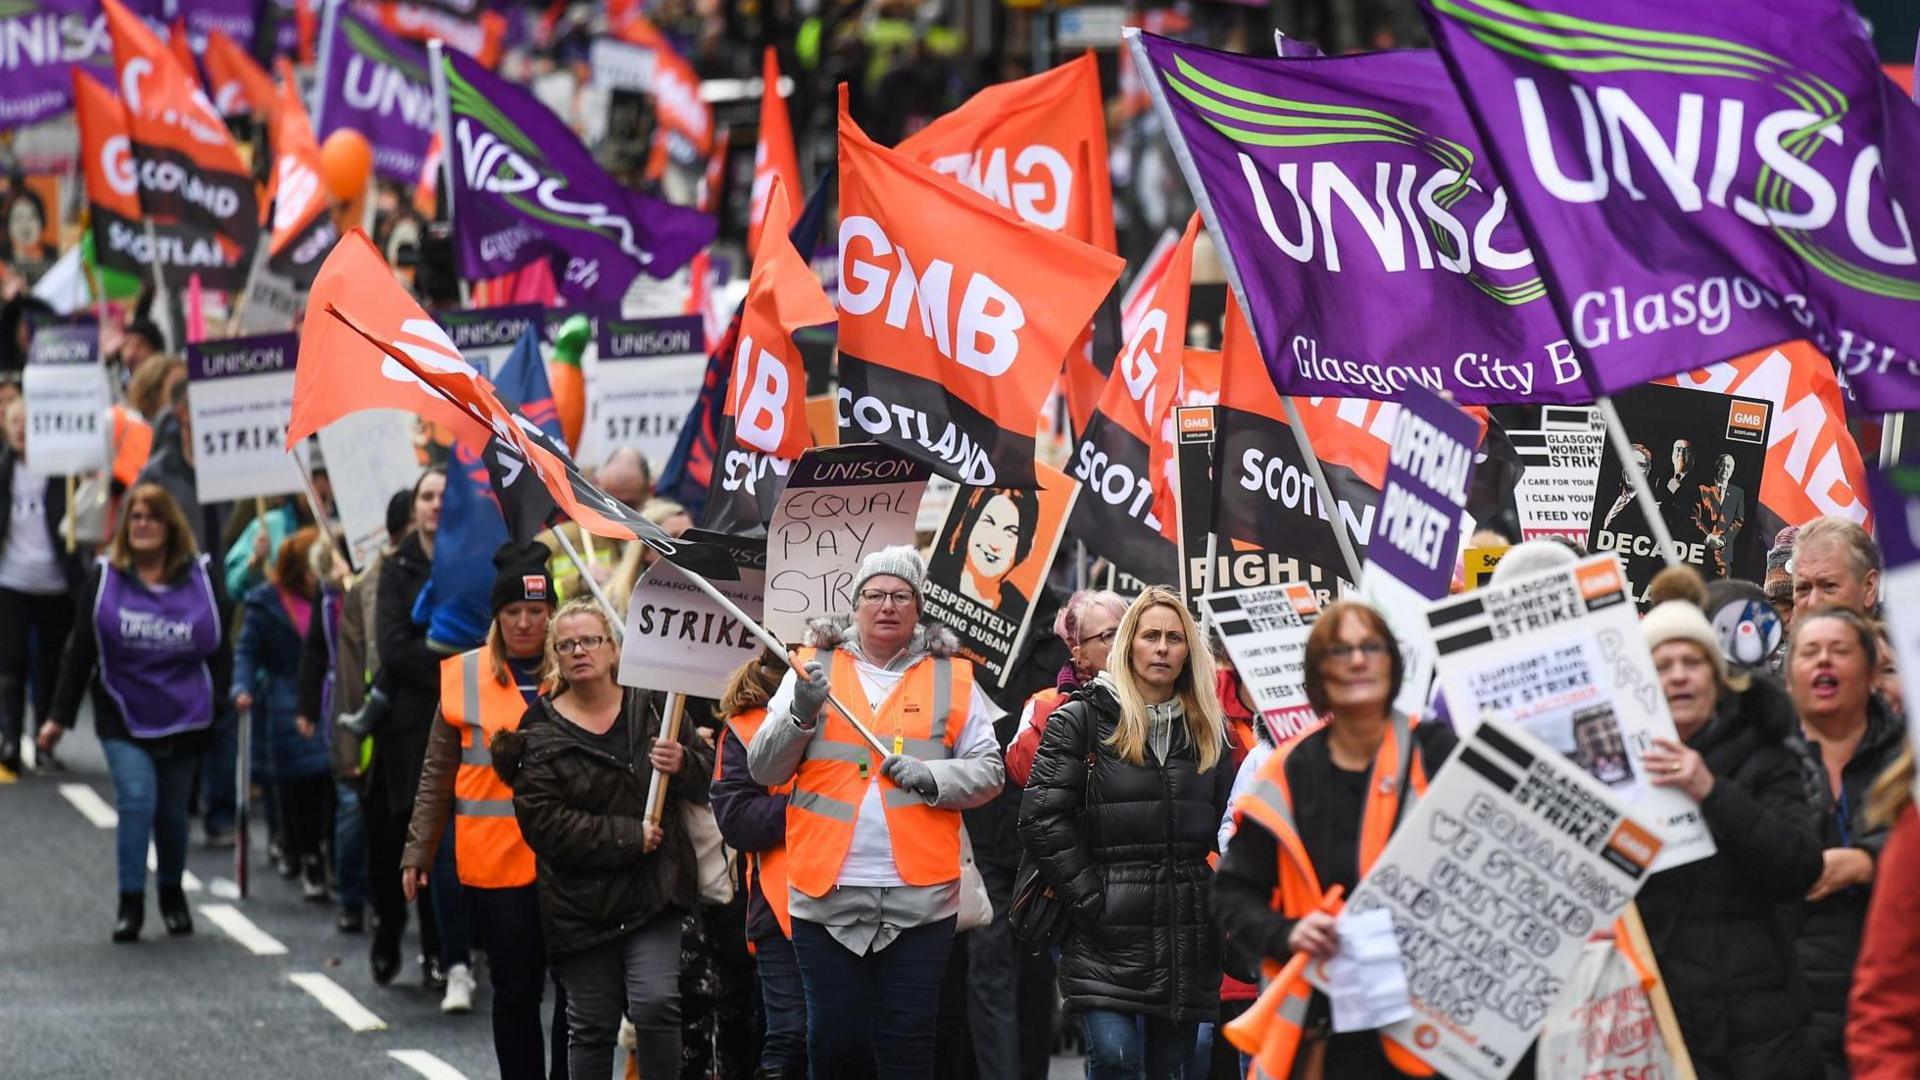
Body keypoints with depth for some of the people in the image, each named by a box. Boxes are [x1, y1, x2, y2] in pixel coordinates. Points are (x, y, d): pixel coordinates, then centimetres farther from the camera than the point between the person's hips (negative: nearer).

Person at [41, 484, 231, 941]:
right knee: (136, 801, -17)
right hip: (122, 717, -1)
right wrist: (60, 716, 1)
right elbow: (79, 651, 2)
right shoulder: (104, 577, -1)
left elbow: (219, 648, 6)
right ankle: (131, 903, -10)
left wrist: (221, 699, -4)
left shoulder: (201, 578, 0)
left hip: (182, 719, 1)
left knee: (172, 812, 11)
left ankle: (172, 894, 33)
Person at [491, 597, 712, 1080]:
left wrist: (682, 765, -13)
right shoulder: (541, 734, -1)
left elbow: (707, 779, 11)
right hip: (583, 900, 0)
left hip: (654, 891, 0)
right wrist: (628, 836, -15)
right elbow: (543, 822, -10)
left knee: (656, 1003, -16)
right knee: (591, 1024, 5)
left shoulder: (651, 705, 5)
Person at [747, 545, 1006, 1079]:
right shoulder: (813, 670, 8)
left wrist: (931, 776, -11)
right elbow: (763, 769, 5)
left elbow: (989, 772, 7)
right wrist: (800, 716, -12)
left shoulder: (952, 677, 7)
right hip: (827, 895, 0)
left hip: (919, 897, 0)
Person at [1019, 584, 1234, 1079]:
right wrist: (1090, 899, -10)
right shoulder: (1082, 719, 1)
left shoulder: (1207, 730, 15)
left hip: (1187, 941, 4)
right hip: (1107, 937, -4)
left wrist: (1217, 902, 6)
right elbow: (1044, 818, -6)